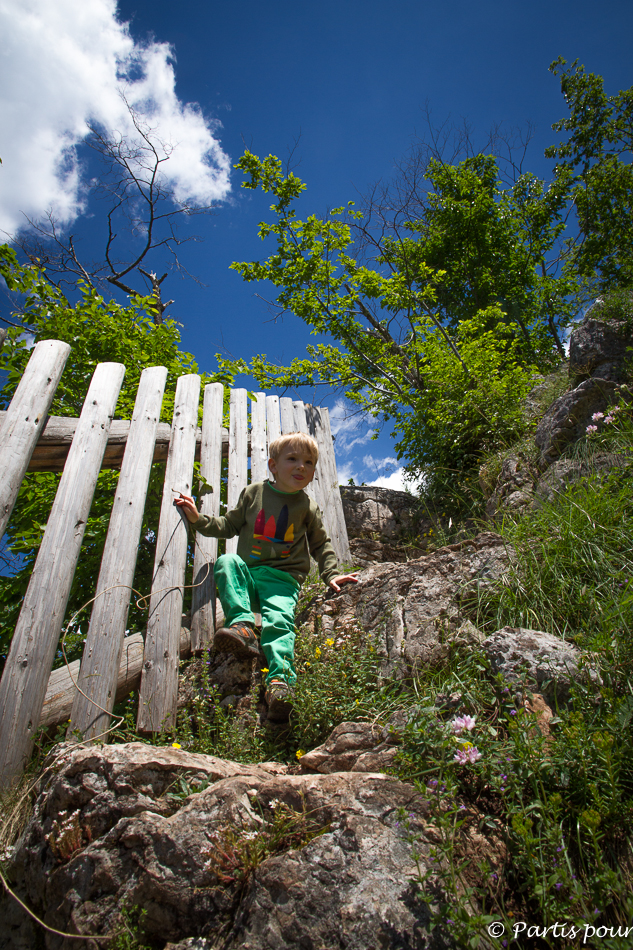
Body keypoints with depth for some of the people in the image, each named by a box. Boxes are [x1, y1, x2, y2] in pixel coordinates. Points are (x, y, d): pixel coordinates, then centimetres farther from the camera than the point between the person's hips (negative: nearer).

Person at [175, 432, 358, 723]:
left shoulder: (307, 507, 8)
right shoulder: (254, 492, 8)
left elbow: (320, 544, 19)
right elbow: (230, 525, 16)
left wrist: (331, 574, 7)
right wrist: (198, 519, 4)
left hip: (283, 579, -2)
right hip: (247, 573, 2)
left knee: (279, 619, -28)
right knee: (226, 561, -28)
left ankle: (280, 680, -33)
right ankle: (242, 625, -35)